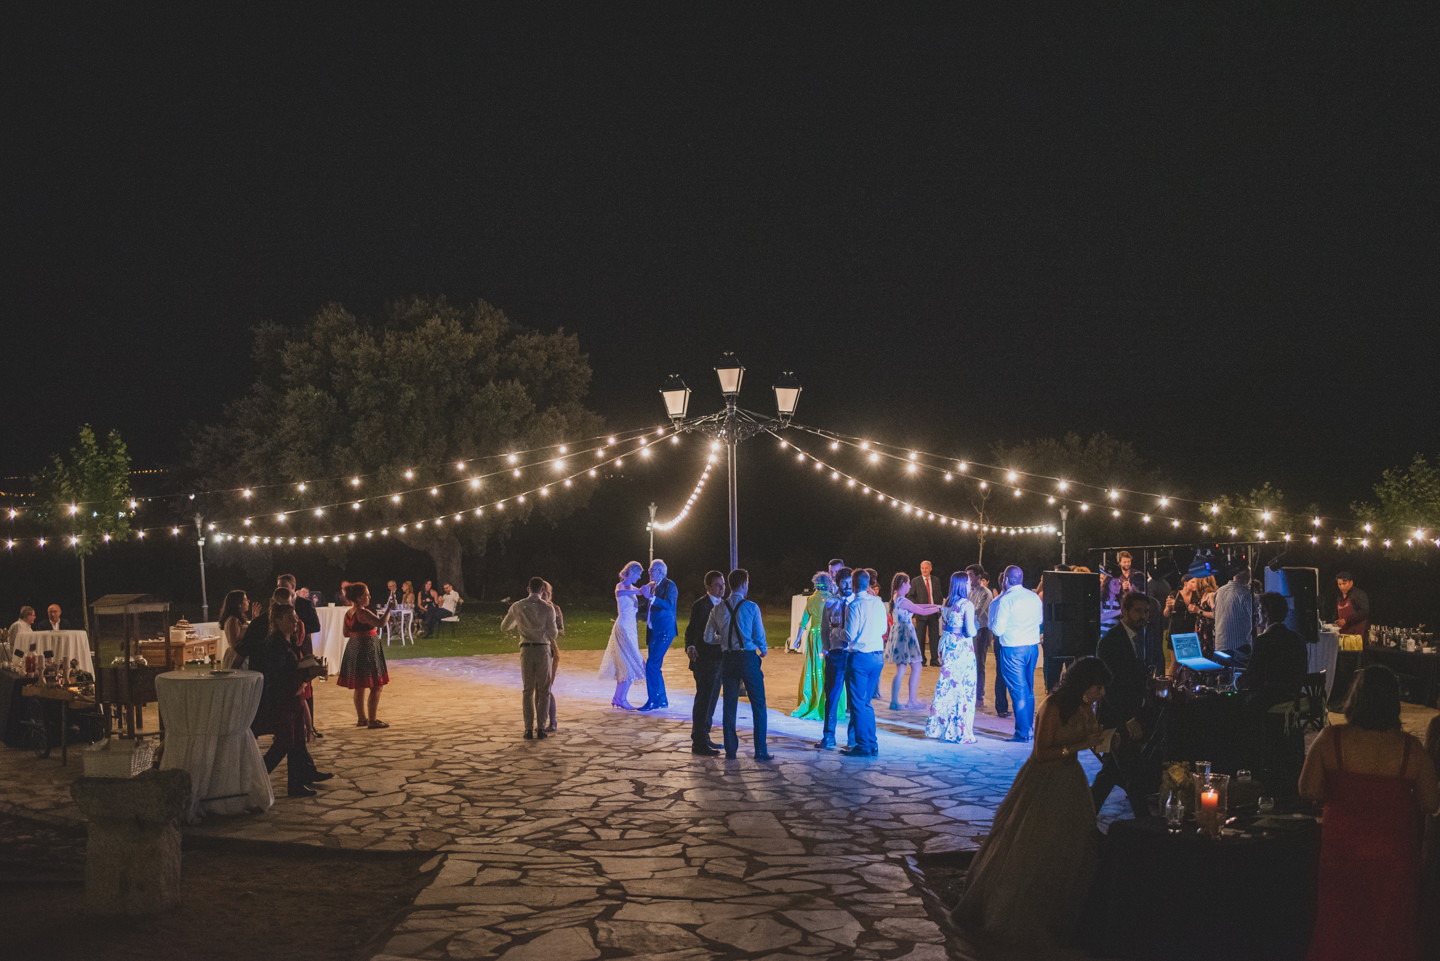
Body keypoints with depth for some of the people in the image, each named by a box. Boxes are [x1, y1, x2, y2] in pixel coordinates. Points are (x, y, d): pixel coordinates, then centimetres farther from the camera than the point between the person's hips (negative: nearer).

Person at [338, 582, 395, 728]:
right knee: (376, 687, -2)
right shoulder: (363, 613, -20)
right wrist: (388, 609, -19)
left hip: (353, 648, 9)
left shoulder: (348, 613, 7)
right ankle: (372, 720, 0)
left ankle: (361, 718, 26)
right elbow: (381, 623, -31)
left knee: (359, 687, 17)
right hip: (367, 649, -9)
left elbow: (346, 633, 15)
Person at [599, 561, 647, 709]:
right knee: (631, 665, -11)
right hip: (623, 628, -9)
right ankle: (622, 699, -9)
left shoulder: (631, 587, 13)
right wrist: (636, 591, -33)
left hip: (630, 628, 9)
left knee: (625, 665, 11)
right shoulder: (621, 586, -12)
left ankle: (617, 698, 17)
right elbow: (618, 593, -36)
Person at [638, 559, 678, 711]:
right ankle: (662, 700, 20)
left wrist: (651, 597, -30)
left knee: (651, 665, -14)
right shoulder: (651, 585, 15)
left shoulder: (669, 585, -9)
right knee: (655, 667, 11)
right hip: (653, 631, 9)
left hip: (664, 631, -9)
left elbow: (669, 604, -24)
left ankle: (652, 700, -10)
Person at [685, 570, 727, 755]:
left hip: (718, 659, 9)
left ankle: (704, 737, 27)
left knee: (711, 700, 16)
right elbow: (691, 628, -20)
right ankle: (698, 743, -1)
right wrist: (690, 647, -37)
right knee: (703, 700, -6)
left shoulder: (722, 604, 13)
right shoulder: (700, 605, -13)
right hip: (704, 660, -9)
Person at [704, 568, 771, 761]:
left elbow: (708, 638, 2)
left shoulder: (718, 608, 2)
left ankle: (730, 750, 14)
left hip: (727, 658, 4)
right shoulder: (751, 607, -7)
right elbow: (759, 636, -4)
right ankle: (760, 751, 6)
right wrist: (763, 650, 16)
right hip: (748, 657, -3)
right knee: (758, 704, 5)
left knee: (729, 704, 10)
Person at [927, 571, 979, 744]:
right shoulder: (967, 605, -14)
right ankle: (961, 732, 3)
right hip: (963, 650, -7)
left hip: (947, 647, 7)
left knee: (945, 687, 13)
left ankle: (939, 727, 18)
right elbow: (970, 631, -17)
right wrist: (974, 626, 2)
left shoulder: (946, 603, 7)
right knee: (963, 689, 0)